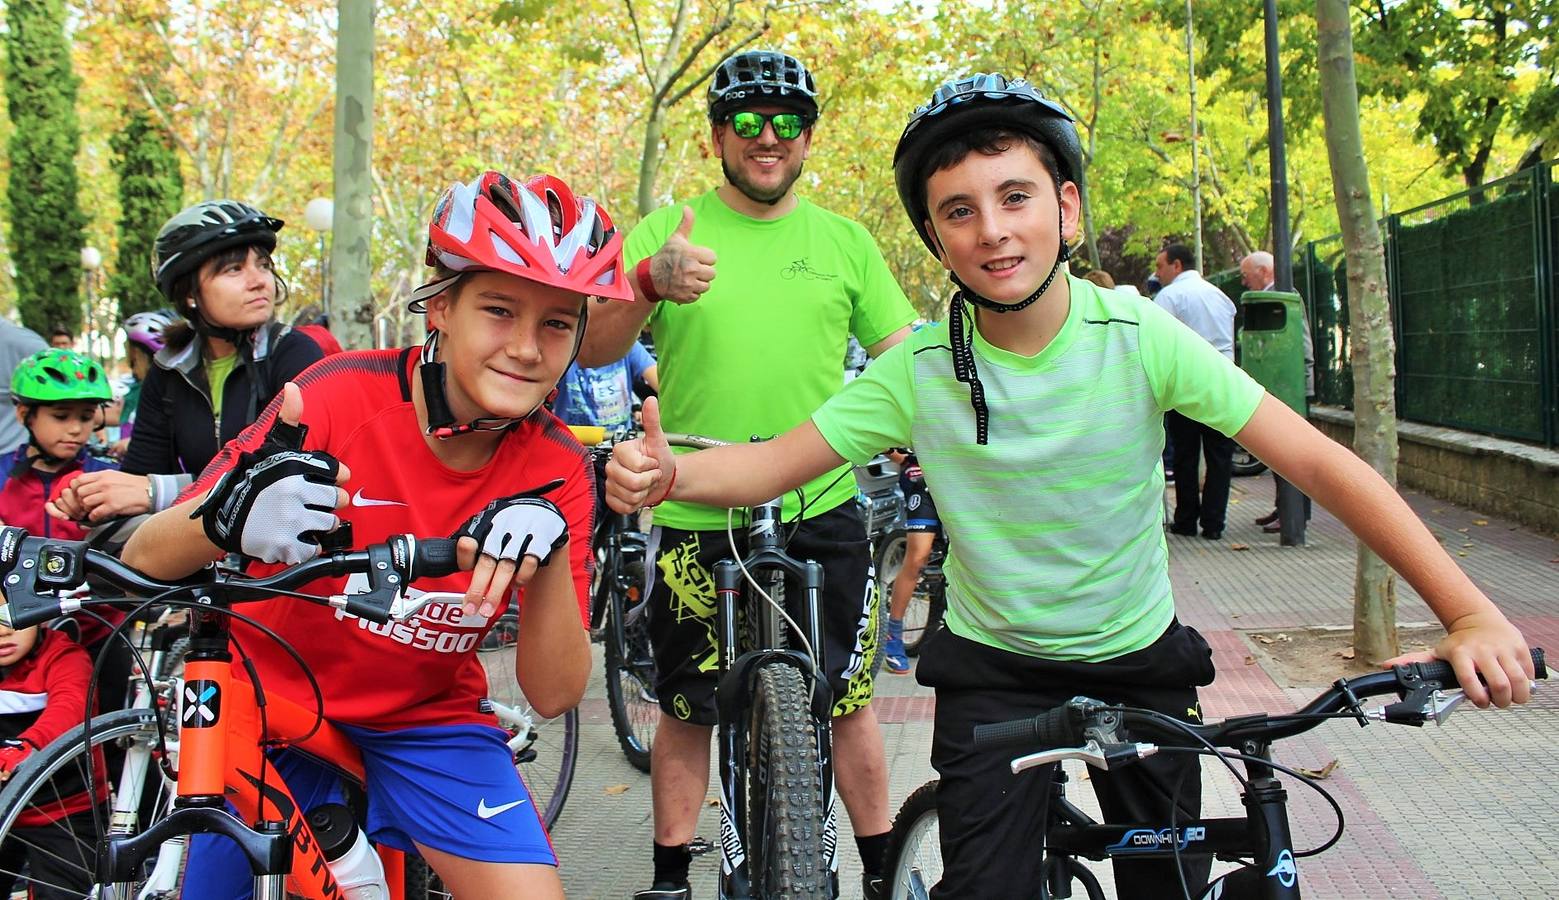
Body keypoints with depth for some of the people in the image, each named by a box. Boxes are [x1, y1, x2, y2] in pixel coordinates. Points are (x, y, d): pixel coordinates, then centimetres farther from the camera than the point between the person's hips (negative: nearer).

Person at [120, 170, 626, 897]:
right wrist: (228, 515, -46)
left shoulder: (557, 469, -14)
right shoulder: (341, 394, -21)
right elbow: (142, 562, -23)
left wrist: (552, 551, -34)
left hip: (426, 723, 1)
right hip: (273, 704, -1)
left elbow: (553, 696, -16)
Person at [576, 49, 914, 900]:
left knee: (847, 700, 9)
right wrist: (651, 283, -30)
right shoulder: (666, 230, 1)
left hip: (822, 512, 2)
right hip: (697, 520, -1)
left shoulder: (844, 241, 7)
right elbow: (590, 349, -10)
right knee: (686, 709, 9)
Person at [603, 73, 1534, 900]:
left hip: (1140, 660, 1)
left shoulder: (1140, 337, -18)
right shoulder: (919, 368, -15)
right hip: (993, 670, 0)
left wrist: (1471, 611, -29)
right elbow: (774, 463, -14)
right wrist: (666, 472, -37)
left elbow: (1318, 461, -21)